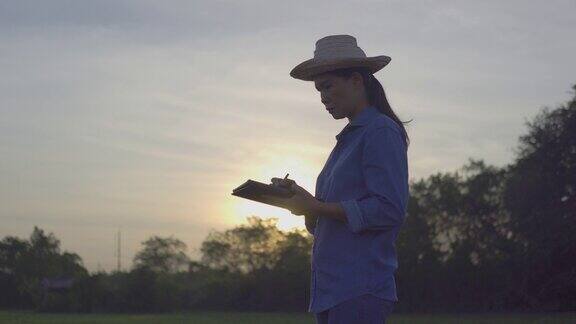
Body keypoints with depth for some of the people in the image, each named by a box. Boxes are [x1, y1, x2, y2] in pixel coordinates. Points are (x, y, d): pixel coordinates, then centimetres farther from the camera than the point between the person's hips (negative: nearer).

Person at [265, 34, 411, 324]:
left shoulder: (382, 132, -6)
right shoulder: (348, 138, 22)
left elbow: (389, 210, -17)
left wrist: (316, 207, -15)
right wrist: (298, 196, 4)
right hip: (331, 289, 9)